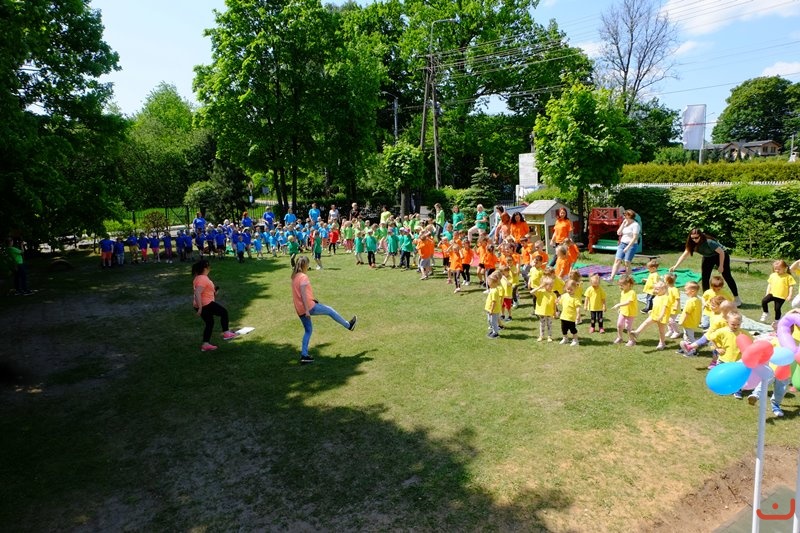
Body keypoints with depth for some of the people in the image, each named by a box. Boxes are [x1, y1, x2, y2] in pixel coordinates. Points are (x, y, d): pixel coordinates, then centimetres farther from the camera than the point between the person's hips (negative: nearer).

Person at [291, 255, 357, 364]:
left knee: (308, 330, 16)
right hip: (309, 306, -9)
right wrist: (307, 310, -21)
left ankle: (304, 355, 13)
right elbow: (303, 295, -21)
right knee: (330, 311, 10)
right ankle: (348, 325, 25)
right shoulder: (303, 277, -16)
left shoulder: (294, 276, 12)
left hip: (300, 310, 9)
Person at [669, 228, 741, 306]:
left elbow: (721, 252, -26)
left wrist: (721, 266, -21)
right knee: (704, 277, -4)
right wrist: (675, 266, -34)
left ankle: (737, 298, 5)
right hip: (708, 257, 5)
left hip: (721, 255, -5)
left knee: (727, 276, -4)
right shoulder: (692, 244, -19)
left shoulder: (709, 242, -35)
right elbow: (684, 255, -22)